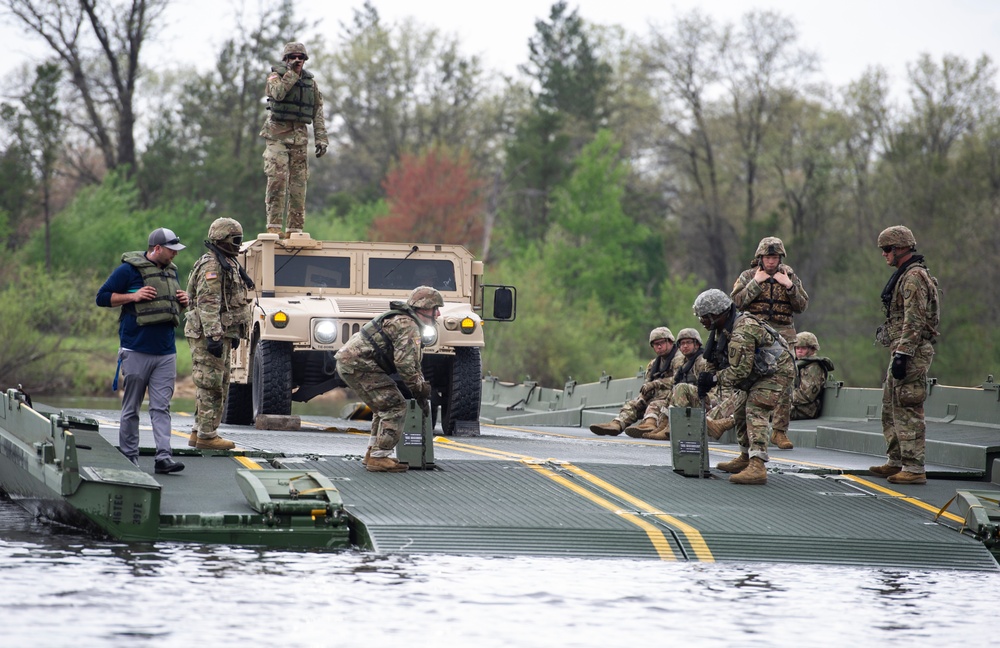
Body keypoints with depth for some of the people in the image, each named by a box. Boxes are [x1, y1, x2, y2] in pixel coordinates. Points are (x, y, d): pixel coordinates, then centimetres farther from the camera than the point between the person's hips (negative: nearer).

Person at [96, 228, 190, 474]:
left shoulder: (171, 271, 15)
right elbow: (102, 297, -4)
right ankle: (128, 456, 10)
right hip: (137, 350, -5)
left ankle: (163, 457, -10)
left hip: (166, 352, 5)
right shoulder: (129, 270, -5)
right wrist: (133, 296, -15)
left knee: (161, 407, -3)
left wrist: (182, 302, 6)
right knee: (131, 407, 3)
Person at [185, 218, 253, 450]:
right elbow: (207, 304, -22)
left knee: (219, 385, 14)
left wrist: (234, 334, 27)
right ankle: (206, 435, -7)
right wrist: (213, 336, -28)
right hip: (208, 334, -11)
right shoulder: (211, 266, -15)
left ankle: (199, 432, 19)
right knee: (210, 385, -9)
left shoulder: (228, 265, 19)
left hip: (221, 334, 11)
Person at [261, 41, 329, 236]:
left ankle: (295, 228, 4)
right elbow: (278, 93, -20)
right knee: (277, 178, -16)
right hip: (277, 134, -4)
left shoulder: (310, 82, 14)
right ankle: (274, 225, -16)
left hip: (300, 136, 4)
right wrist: (292, 73, -17)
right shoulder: (276, 76, 3)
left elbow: (318, 112, 13)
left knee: (298, 183, 1)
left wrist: (321, 138, 6)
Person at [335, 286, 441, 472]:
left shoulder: (403, 321, 22)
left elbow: (412, 363, 28)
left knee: (385, 407, 22)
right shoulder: (408, 326, -13)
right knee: (395, 407, -10)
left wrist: (422, 389, 19)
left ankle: (372, 454, 25)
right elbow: (405, 364, -22)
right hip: (359, 364, -11)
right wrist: (420, 392, -11)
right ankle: (379, 458, -13)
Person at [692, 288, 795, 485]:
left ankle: (757, 467, -35)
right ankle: (745, 458, 34)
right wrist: (704, 382, -3)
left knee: (755, 412, -24)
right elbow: (715, 361, 13)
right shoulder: (723, 329, 2)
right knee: (741, 411, 17)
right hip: (759, 373, 11)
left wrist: (713, 378, -19)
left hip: (776, 371, -11)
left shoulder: (742, 332, -32)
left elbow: (739, 371, -32)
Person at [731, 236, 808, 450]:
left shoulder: (790, 277, 12)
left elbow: (802, 306, 8)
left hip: (783, 336, 2)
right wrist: (755, 283, -10)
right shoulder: (748, 276, 7)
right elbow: (735, 302, -5)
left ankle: (779, 431, 3)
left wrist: (790, 286, -6)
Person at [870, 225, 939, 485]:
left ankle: (914, 468, -11)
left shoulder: (914, 278, -15)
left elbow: (914, 322, -21)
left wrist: (902, 355, -24)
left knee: (907, 410, -11)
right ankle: (896, 461, 23)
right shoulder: (904, 276, 19)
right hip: (902, 352, 11)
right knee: (890, 407, 16)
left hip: (911, 353, -11)